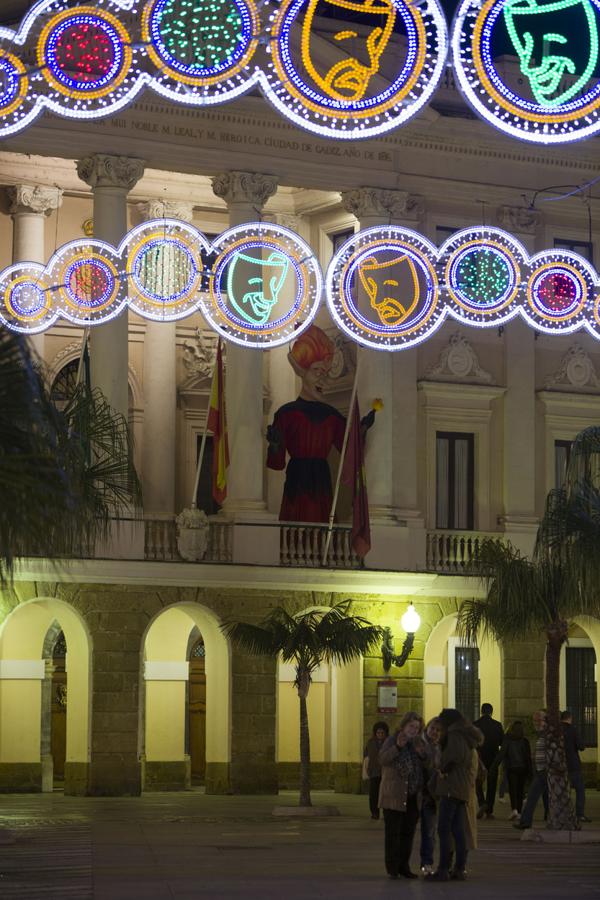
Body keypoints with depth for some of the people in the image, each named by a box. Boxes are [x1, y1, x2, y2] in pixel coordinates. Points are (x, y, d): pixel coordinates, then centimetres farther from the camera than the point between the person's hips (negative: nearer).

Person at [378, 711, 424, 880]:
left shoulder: (417, 744, 14)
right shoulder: (392, 740, -3)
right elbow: (383, 759, -19)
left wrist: (421, 754, -2)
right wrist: (397, 747, -32)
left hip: (412, 797, 6)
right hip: (394, 796, -5)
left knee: (408, 833, 8)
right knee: (393, 832, -3)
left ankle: (404, 866, 16)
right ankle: (392, 868, 1)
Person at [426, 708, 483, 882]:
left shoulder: (455, 735, -8)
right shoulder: (468, 738, 20)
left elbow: (454, 756, -23)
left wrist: (443, 770, -6)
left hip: (452, 788, -9)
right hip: (464, 790, 9)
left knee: (444, 829, -8)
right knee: (458, 830, 11)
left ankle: (443, 870, -11)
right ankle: (460, 869, 10)